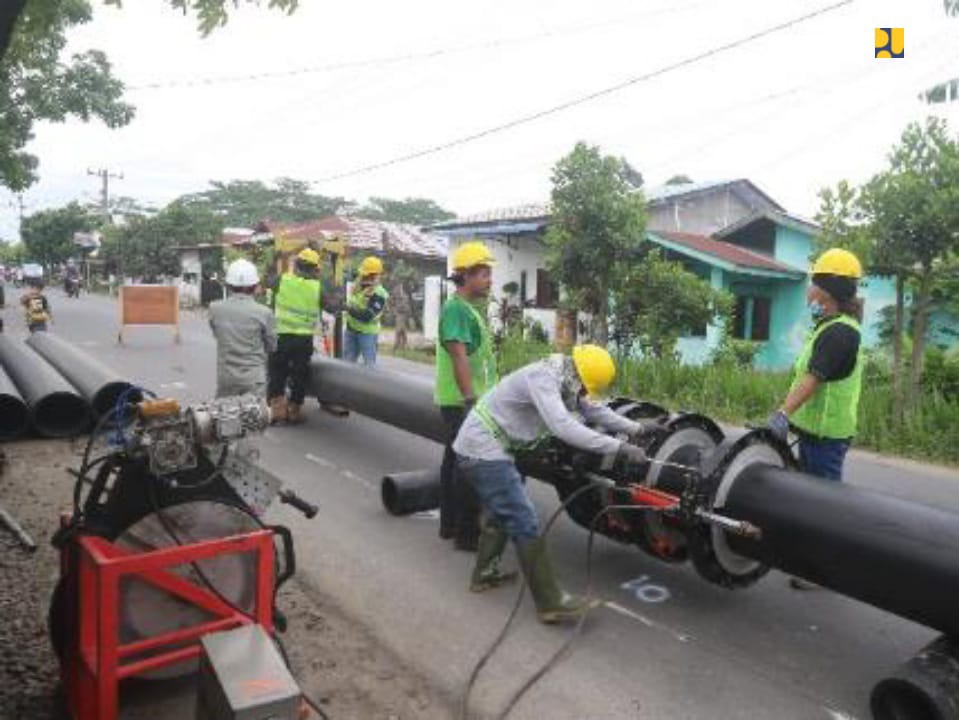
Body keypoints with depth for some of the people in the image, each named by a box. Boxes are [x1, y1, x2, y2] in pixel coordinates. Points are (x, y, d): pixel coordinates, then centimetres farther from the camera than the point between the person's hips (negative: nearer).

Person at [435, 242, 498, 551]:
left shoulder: (471, 308, 16)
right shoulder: (456, 308, -15)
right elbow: (459, 357, -23)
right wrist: (471, 400, -27)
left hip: (466, 399, 10)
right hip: (463, 401, -10)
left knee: (455, 460, 16)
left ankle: (450, 524, 27)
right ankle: (467, 532, 3)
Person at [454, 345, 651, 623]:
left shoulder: (564, 382, 6)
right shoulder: (542, 378, -23)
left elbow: (595, 410, 16)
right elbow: (564, 427, -36)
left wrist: (636, 428, 8)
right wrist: (618, 448, -36)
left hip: (483, 449, 10)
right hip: (483, 452, -10)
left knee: (502, 514, 25)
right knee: (525, 525, -8)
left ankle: (484, 575, 40)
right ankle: (551, 602, -1)